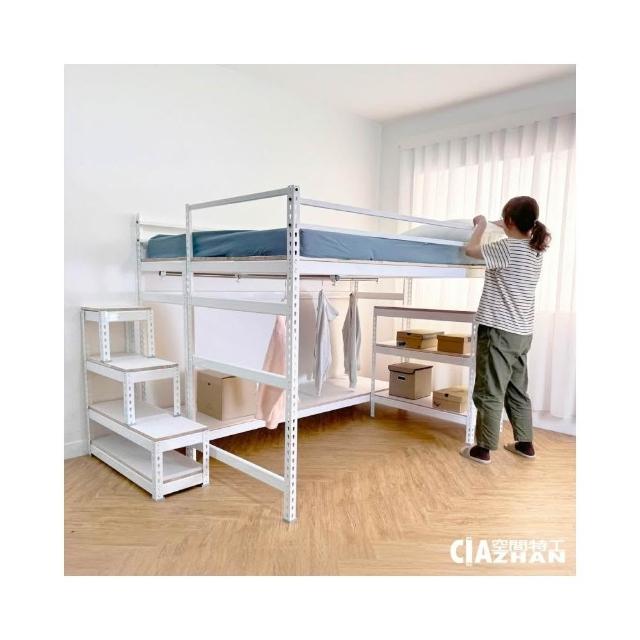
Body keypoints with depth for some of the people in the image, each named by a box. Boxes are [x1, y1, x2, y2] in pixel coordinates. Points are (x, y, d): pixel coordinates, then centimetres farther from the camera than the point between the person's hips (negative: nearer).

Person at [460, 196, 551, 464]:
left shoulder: (508, 249, -16)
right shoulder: (535, 250, 8)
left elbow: (470, 250, -4)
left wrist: (481, 225, 10)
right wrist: (507, 230, 31)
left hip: (499, 331, -8)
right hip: (522, 333, 8)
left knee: (490, 393, 0)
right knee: (517, 390, 18)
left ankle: (483, 449, 9)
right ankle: (525, 443, 28)